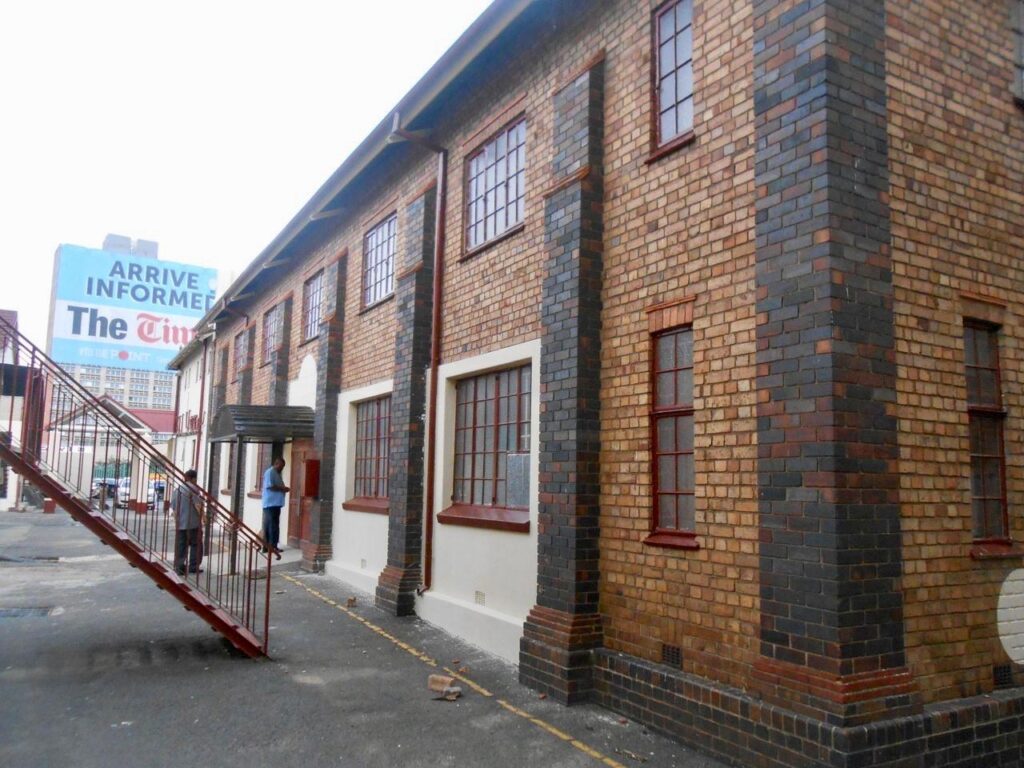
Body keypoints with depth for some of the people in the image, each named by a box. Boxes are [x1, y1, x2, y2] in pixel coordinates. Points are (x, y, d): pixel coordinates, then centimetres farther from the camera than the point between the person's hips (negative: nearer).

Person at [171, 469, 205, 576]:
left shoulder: (177, 489, 11)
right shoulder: (194, 489, -9)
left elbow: (174, 507, 14)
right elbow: (198, 505, -16)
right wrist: (201, 518, -4)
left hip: (180, 523, 5)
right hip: (193, 523, -5)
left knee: (180, 546, 9)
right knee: (195, 545, 6)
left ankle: (179, 566, 6)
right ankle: (193, 567, 8)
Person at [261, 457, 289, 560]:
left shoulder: (277, 473, 19)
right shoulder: (270, 472, -11)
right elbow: (269, 486, -20)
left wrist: (283, 488, 8)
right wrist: (283, 488, -14)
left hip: (275, 503, 10)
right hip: (271, 503, -10)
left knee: (269, 525, 11)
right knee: (273, 525, -8)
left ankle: (266, 546, 14)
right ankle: (273, 547, -6)